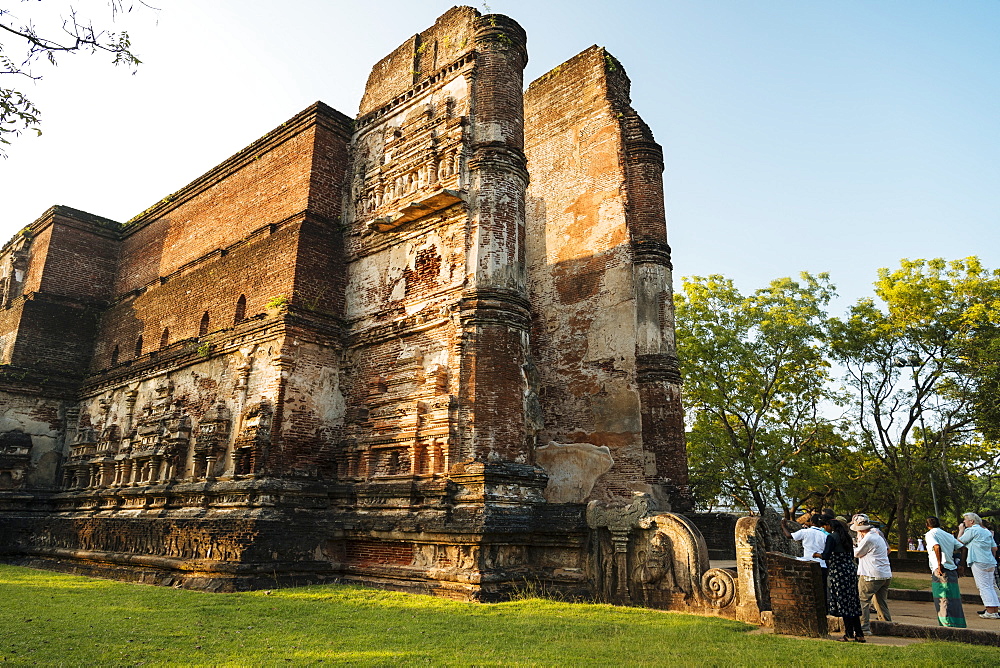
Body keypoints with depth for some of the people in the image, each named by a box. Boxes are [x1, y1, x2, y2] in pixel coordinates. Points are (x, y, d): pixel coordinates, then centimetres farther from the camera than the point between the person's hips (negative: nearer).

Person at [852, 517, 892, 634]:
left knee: (863, 600, -5)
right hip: (886, 575, 9)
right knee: (881, 602, 17)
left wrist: (859, 541, 8)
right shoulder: (879, 537, 15)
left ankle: (864, 627, -9)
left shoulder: (868, 539, -13)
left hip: (872, 576, -9)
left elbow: (856, 553, -5)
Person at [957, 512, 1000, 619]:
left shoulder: (972, 530, -7)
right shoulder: (987, 532, 18)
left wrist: (961, 530, 11)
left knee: (984, 586, -6)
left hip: (979, 562, -8)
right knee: (990, 586, 12)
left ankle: (991, 612, -8)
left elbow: (959, 542, -1)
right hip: (990, 562, 8)